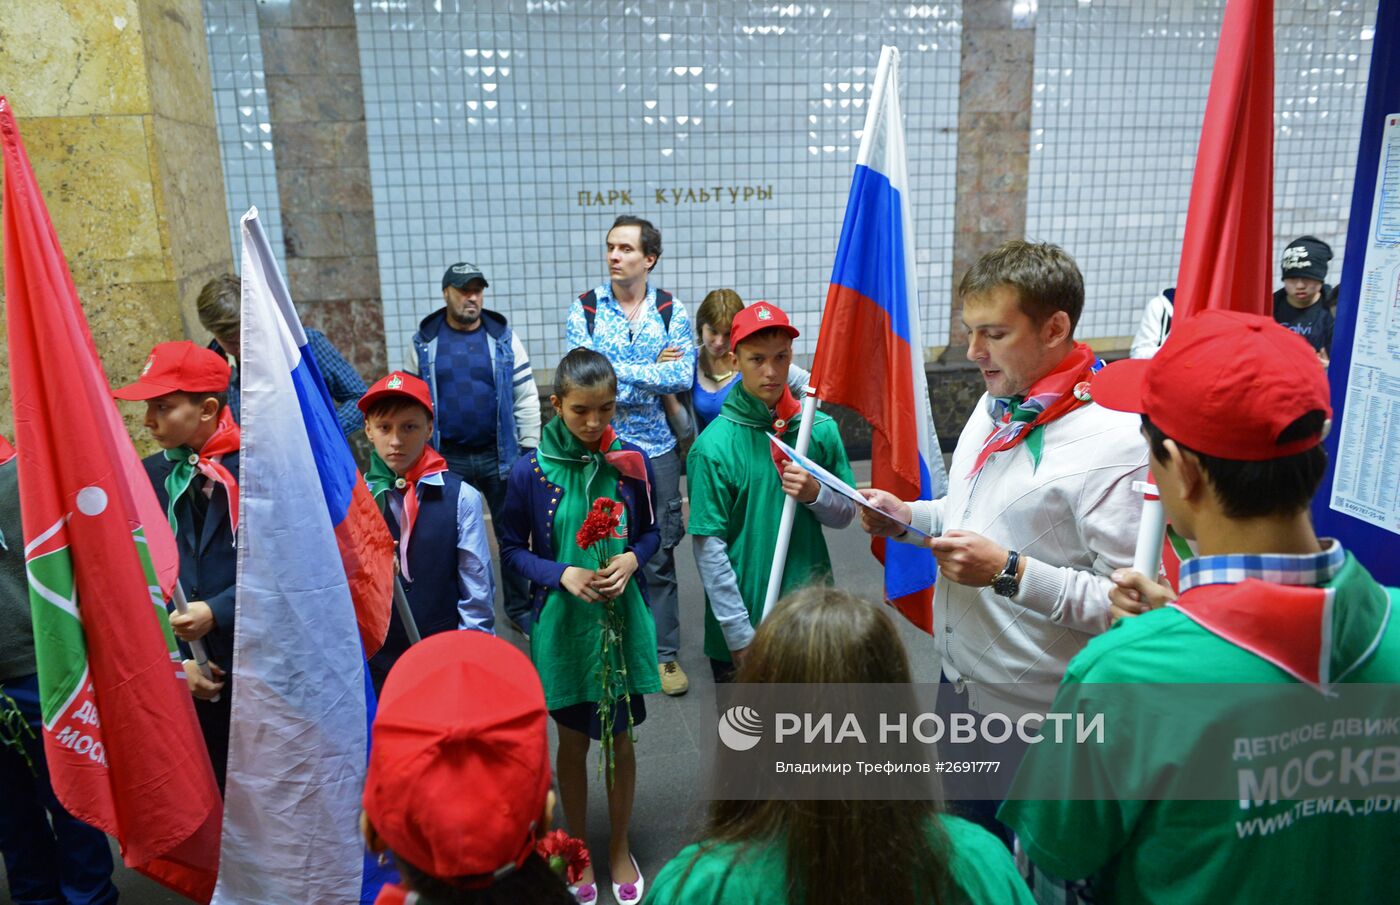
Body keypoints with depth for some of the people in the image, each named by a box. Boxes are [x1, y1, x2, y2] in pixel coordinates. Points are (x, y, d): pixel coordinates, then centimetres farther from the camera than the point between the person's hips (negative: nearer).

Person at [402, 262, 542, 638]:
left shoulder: (504, 338, 2)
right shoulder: (422, 343, 3)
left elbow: (526, 397, 2)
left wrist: (530, 448, -2)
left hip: (500, 455, 0)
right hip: (447, 459, 0)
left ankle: (518, 607, 23)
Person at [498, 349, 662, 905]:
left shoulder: (632, 463, -8)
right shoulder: (530, 472, -12)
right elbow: (511, 547, -2)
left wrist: (632, 558, -15)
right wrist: (562, 574, -18)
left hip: (622, 619, 1)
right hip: (561, 623, -1)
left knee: (620, 738, 15)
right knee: (572, 740, 16)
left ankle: (620, 848, 38)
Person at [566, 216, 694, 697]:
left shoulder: (671, 310, 2)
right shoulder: (584, 309, -1)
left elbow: (683, 376, -11)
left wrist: (616, 370, -14)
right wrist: (654, 373, -11)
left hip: (657, 447, 1)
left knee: (660, 553, 7)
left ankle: (665, 653, 20)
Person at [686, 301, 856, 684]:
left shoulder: (821, 428, -3)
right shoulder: (713, 446, -14)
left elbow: (845, 513, 6)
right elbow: (709, 548, -14)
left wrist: (815, 494, -15)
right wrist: (740, 634, -14)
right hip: (740, 626, -3)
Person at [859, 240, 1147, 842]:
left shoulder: (1113, 443, -24)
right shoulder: (995, 404, 3)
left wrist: (1010, 572, -30)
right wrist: (908, 518, 1)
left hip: (1035, 723, -7)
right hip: (960, 684, 8)